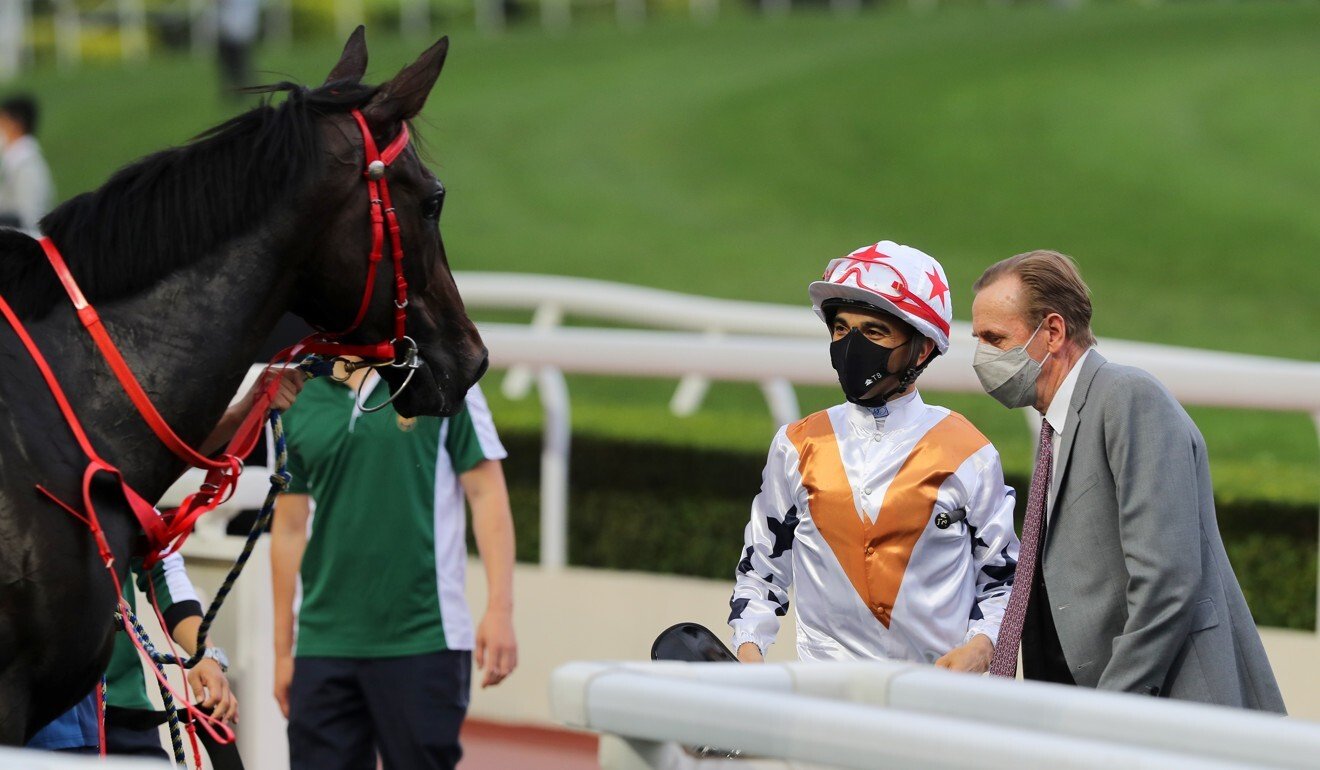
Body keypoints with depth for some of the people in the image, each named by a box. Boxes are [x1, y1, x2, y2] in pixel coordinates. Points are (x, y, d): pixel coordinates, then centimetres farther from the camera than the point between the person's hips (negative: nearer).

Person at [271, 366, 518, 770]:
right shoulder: (295, 400, 9)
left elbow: (487, 494, -1)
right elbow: (289, 528, 13)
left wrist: (499, 610, -11)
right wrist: (283, 651, 12)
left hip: (423, 642, -3)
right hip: (322, 645, 3)